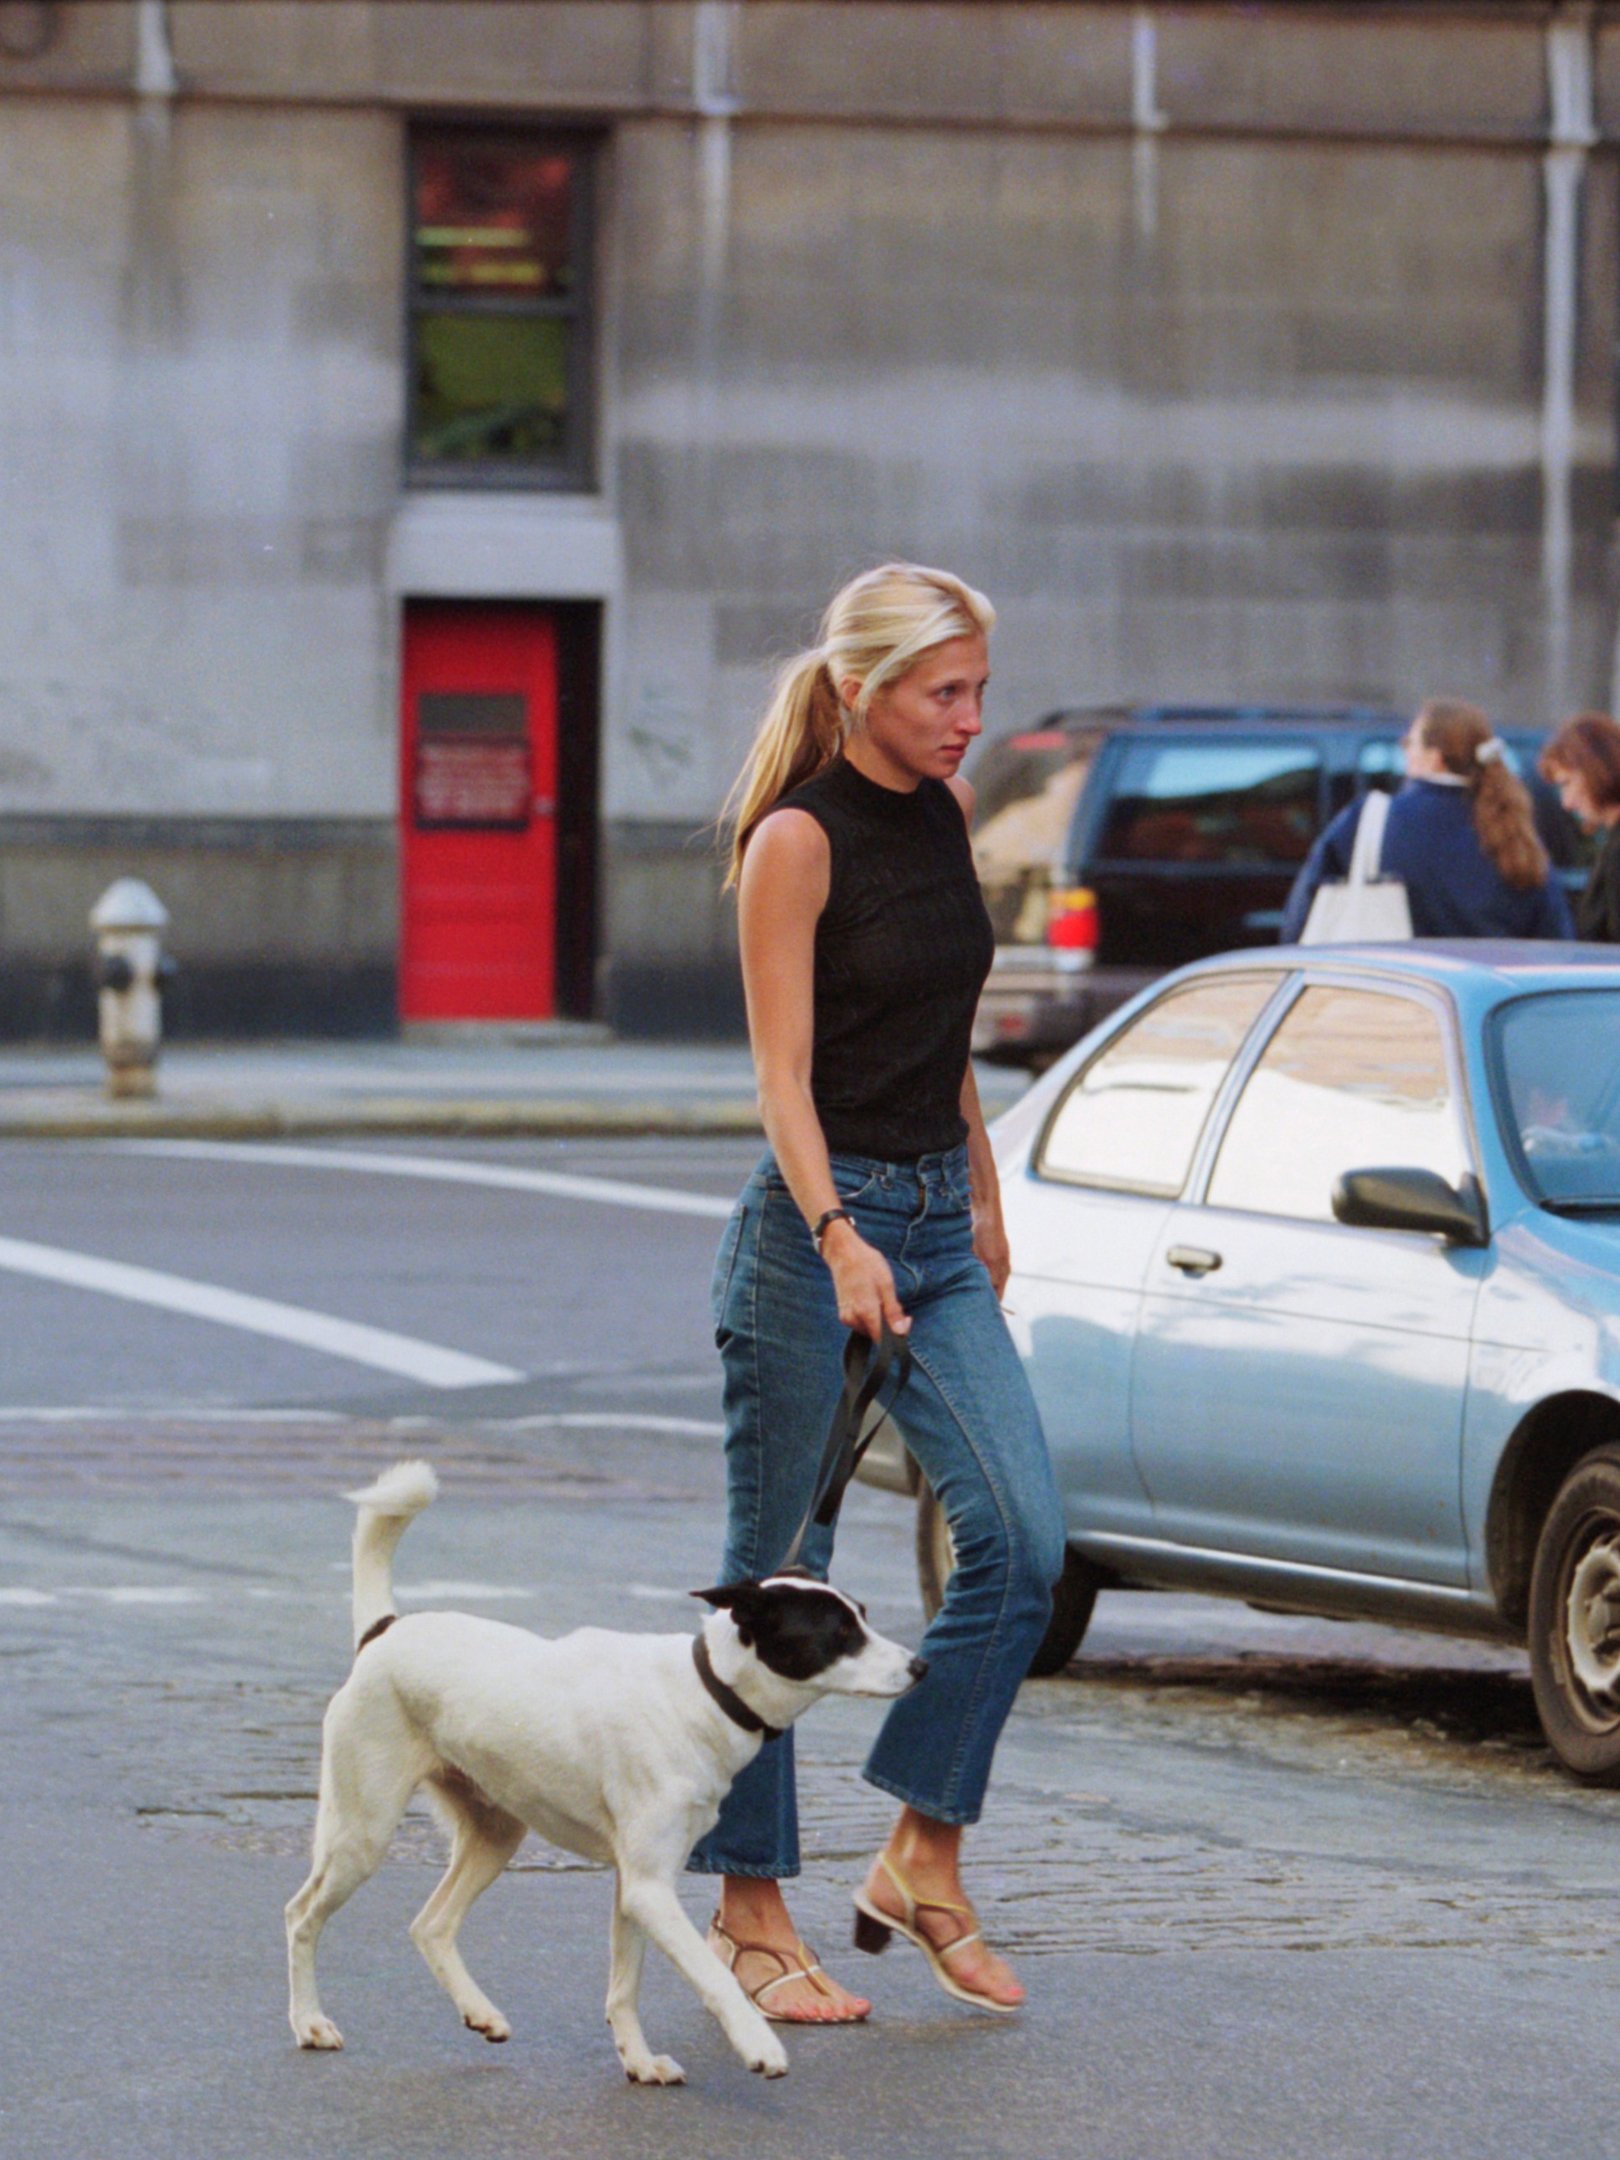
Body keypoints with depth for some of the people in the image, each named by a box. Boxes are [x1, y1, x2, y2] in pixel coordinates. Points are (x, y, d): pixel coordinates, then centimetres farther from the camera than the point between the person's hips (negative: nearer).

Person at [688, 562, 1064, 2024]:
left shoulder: (946, 814, 10)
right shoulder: (798, 839, -12)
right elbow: (783, 1076, -18)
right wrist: (841, 1241, -30)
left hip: (936, 1226, 7)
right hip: (817, 1224, -7)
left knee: (1022, 1537, -6)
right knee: (780, 1576, 0)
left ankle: (923, 1858, 5)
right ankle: (749, 1908, 9)